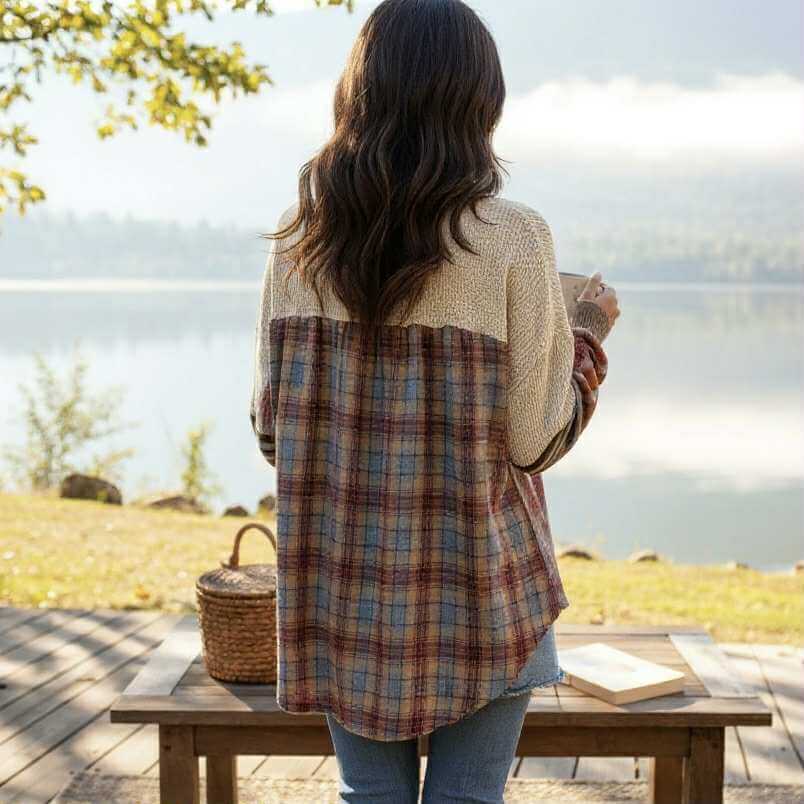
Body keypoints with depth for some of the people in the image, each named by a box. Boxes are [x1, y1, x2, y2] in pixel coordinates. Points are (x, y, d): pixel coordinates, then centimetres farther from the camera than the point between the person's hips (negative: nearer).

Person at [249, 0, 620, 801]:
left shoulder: (299, 237, -2)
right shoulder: (512, 238, -12)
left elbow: (269, 424, 2)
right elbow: (535, 438, -9)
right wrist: (589, 333, 7)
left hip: (343, 585, 3)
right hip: (474, 588, -3)